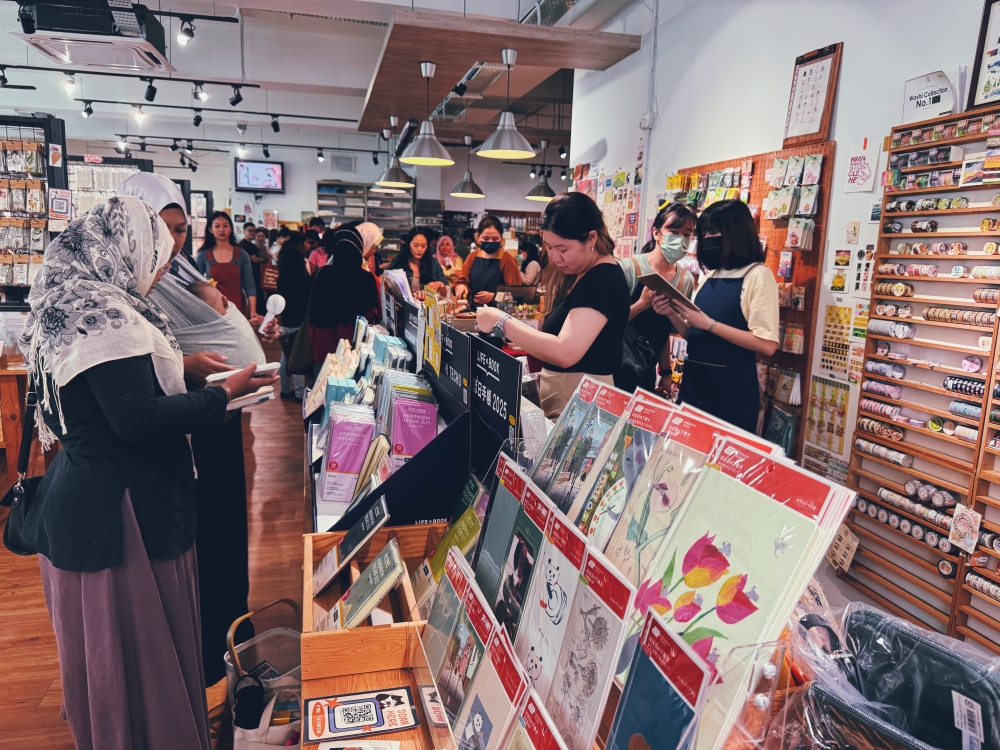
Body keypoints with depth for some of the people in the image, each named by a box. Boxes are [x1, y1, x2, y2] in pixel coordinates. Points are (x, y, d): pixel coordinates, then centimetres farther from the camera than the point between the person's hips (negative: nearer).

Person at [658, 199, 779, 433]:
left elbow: (767, 344, -18)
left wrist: (709, 324, -20)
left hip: (732, 392, -7)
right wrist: (672, 314, -3)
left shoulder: (758, 275, -9)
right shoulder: (710, 277, 12)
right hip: (694, 385, 7)